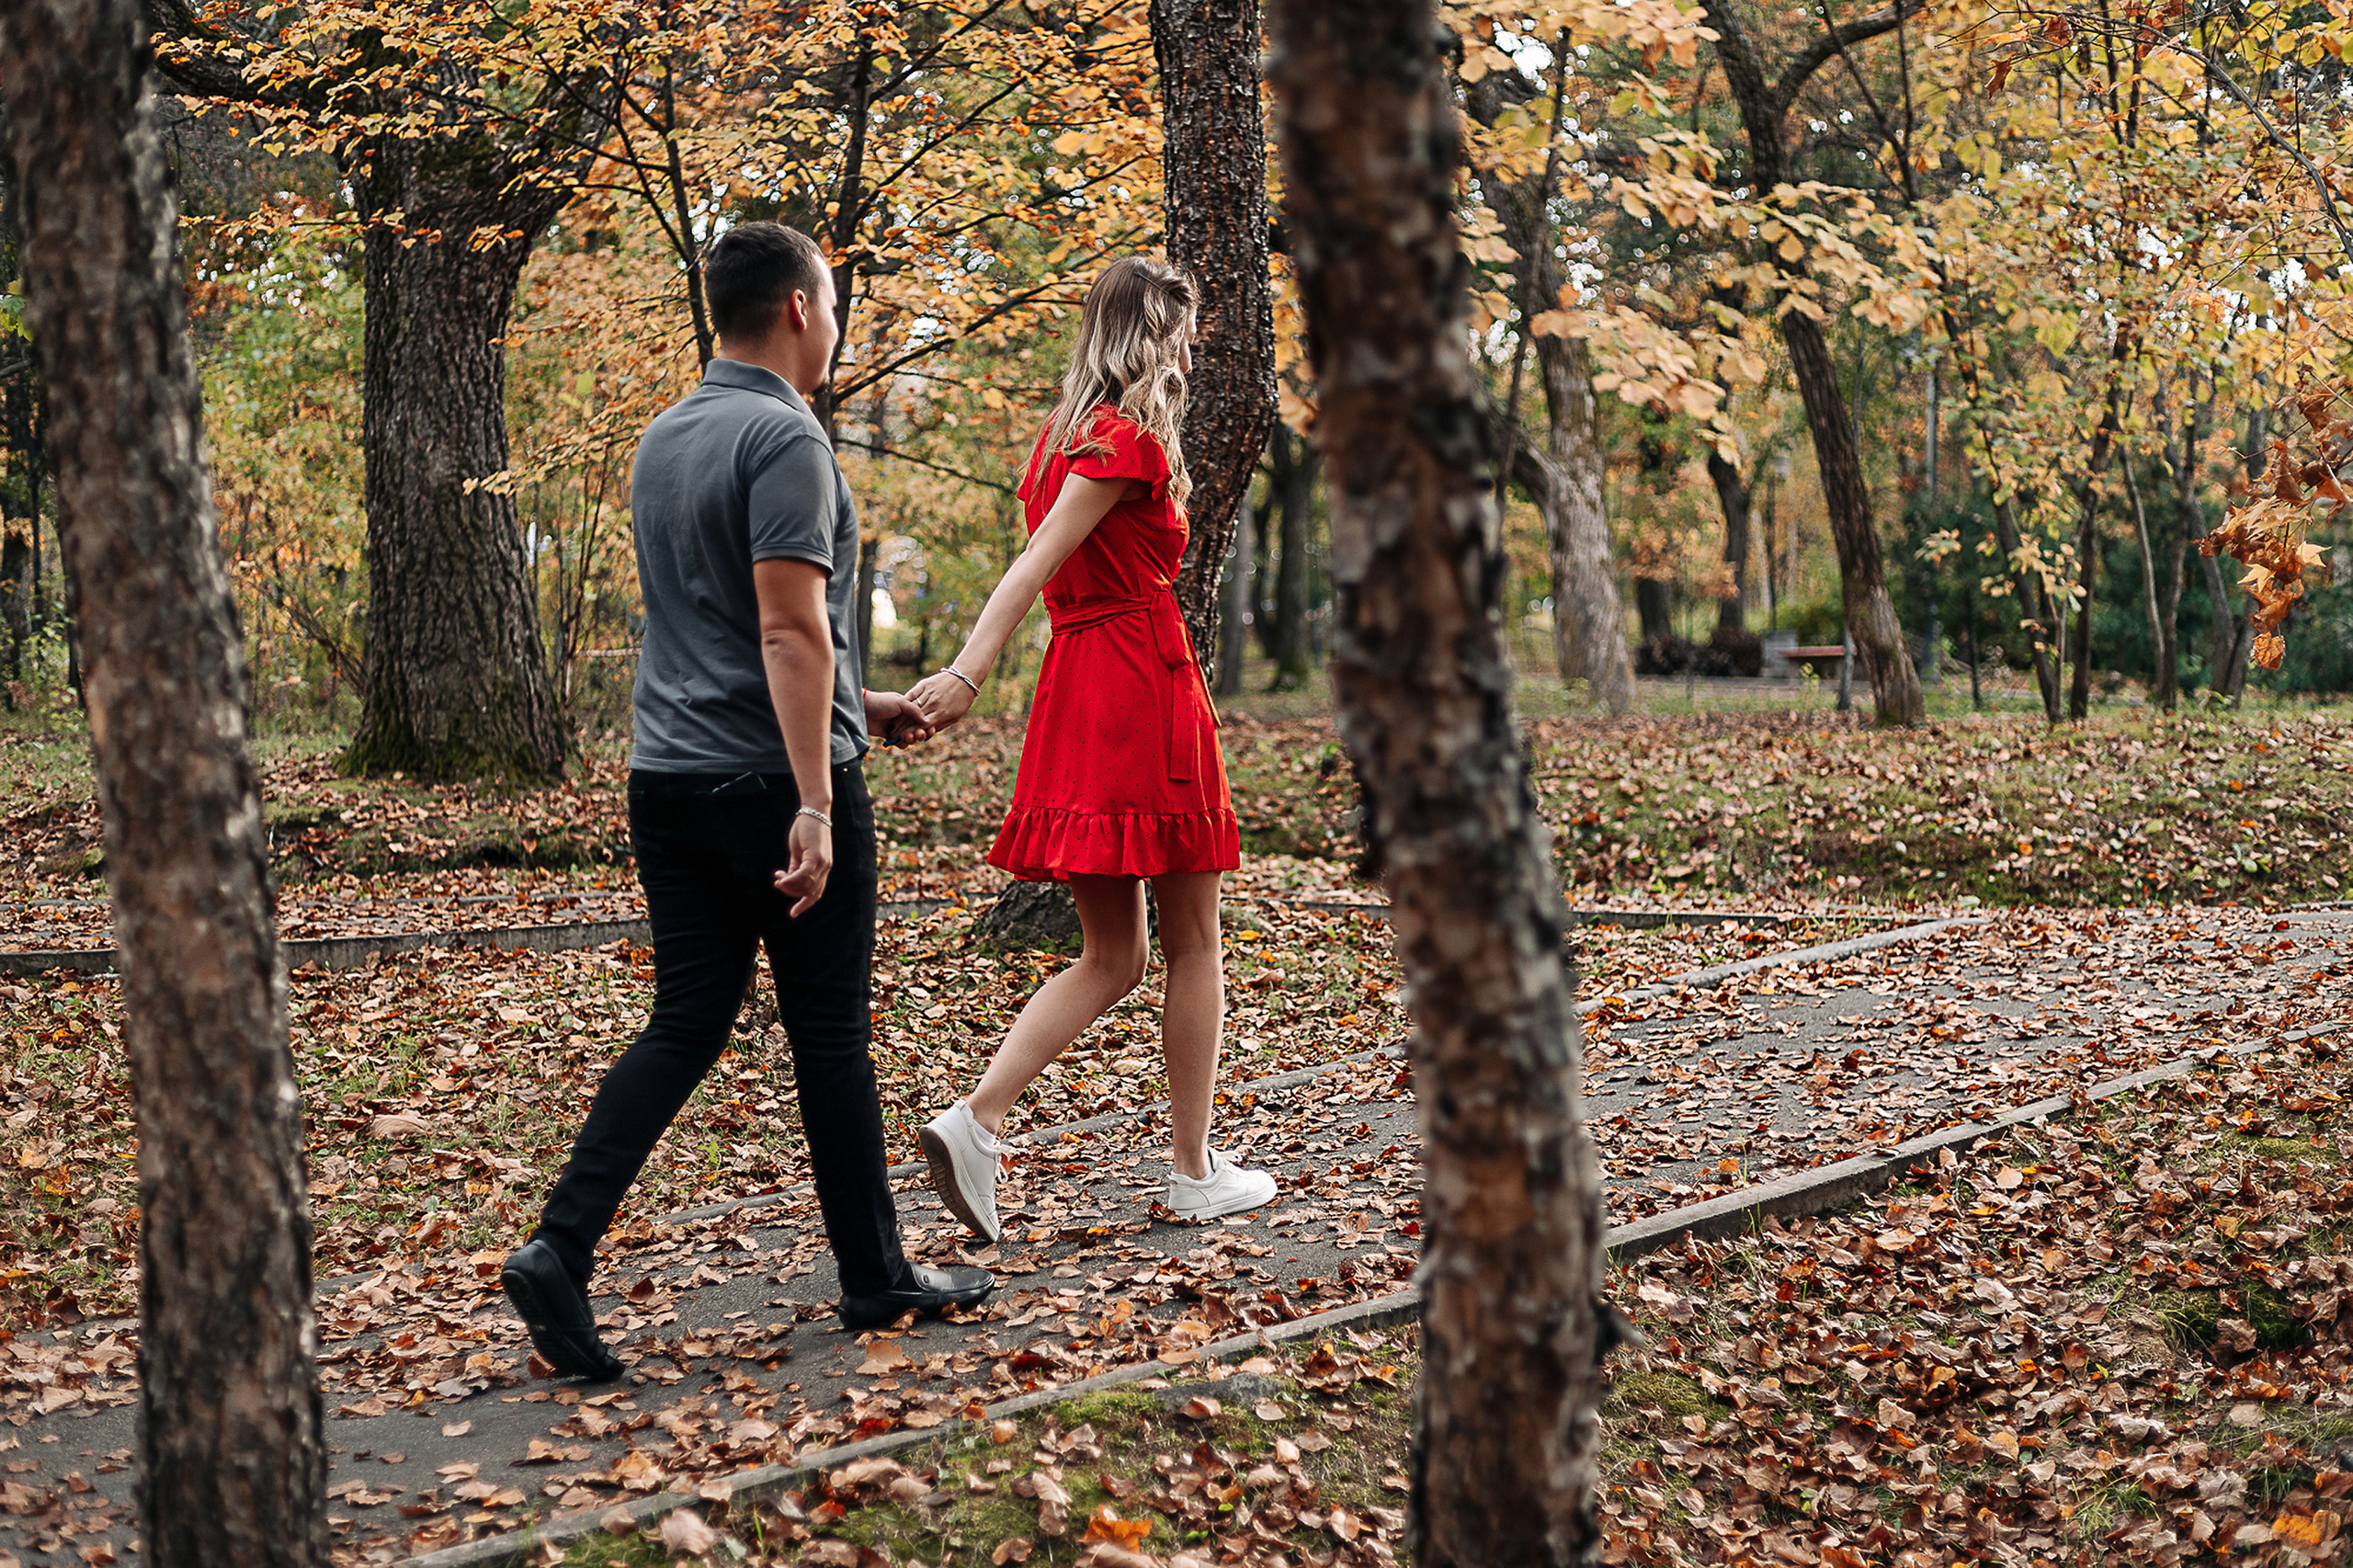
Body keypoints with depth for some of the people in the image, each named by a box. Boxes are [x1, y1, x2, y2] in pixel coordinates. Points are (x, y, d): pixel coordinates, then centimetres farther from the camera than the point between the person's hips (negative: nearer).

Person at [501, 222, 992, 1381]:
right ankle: (874, 1277, 17)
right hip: (775, 780, -7)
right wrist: (813, 804, -24)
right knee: (829, 1034, 5)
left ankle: (561, 1247, -5)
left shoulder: (664, 439, 14)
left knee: (684, 1025, 8)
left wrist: (855, 702, 29)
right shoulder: (785, 439, -14)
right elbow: (788, 630, -22)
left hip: (672, 779, 8)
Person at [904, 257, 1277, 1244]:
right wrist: (969, 671, -28)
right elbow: (1038, 563, -21)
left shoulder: (1067, 434, 15)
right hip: (1144, 679, -8)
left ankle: (974, 1120, -8)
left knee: (1111, 957, 9)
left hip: (1077, 684, 8)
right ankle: (1194, 1170, 12)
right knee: (1193, 943, 5)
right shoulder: (1129, 440, -11)